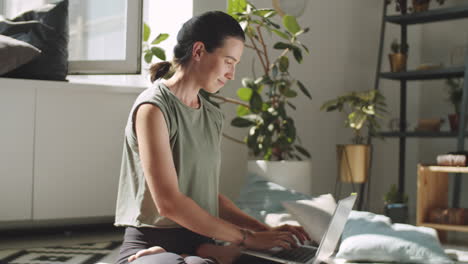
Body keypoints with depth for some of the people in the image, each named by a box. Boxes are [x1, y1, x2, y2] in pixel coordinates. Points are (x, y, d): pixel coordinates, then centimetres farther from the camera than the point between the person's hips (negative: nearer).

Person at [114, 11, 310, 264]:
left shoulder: (213, 116, 14)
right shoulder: (153, 107, -10)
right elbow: (169, 202, -18)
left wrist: (264, 229, 3)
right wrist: (247, 237, -14)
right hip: (150, 244, -8)